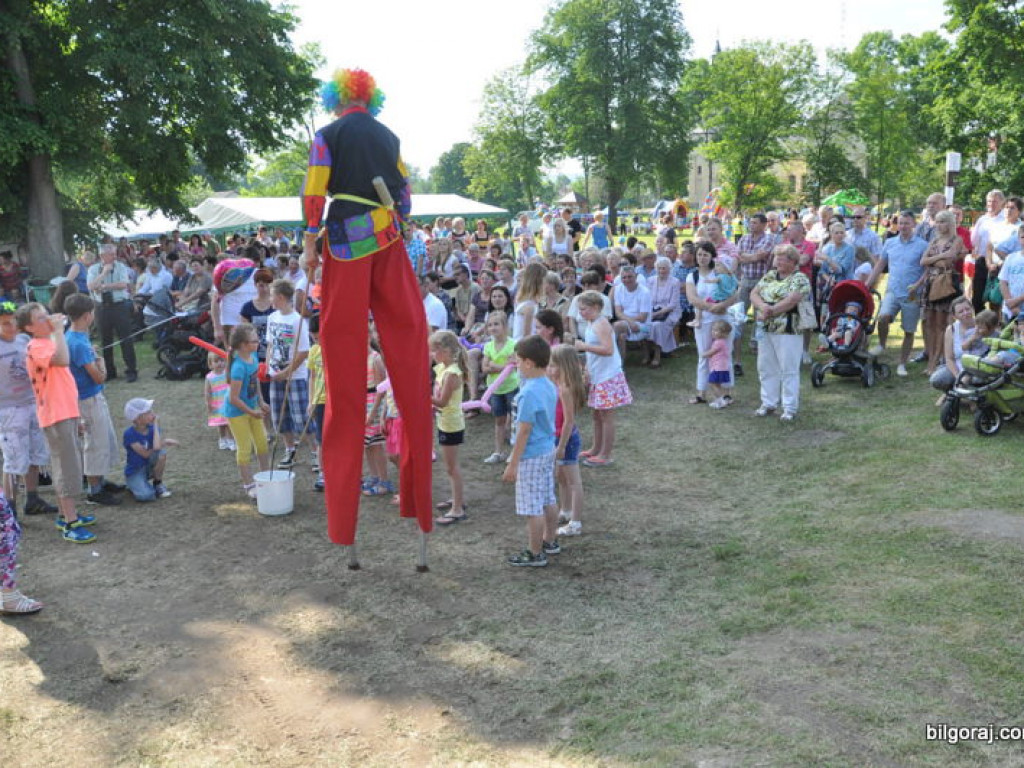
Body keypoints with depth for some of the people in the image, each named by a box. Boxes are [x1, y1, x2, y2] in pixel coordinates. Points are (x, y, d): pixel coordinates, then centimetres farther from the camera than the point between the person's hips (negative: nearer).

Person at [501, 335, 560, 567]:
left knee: (533, 508, 2)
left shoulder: (529, 393, -24)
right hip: (548, 450, 9)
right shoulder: (550, 386, 3)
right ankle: (550, 541, 34)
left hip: (531, 455, -9)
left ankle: (535, 554, 12)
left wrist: (512, 464, -17)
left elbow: (524, 431, -22)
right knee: (548, 499, 20)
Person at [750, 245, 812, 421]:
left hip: (788, 331, -7)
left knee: (789, 370, -2)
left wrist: (770, 312, -17)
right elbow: (754, 293, 6)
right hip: (765, 329, 7)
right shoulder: (770, 276, 15)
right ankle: (768, 403, 23)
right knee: (766, 367, 11)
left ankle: (790, 408, 4)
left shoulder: (800, 279, -5)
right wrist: (762, 306, -15)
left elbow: (791, 301, -19)